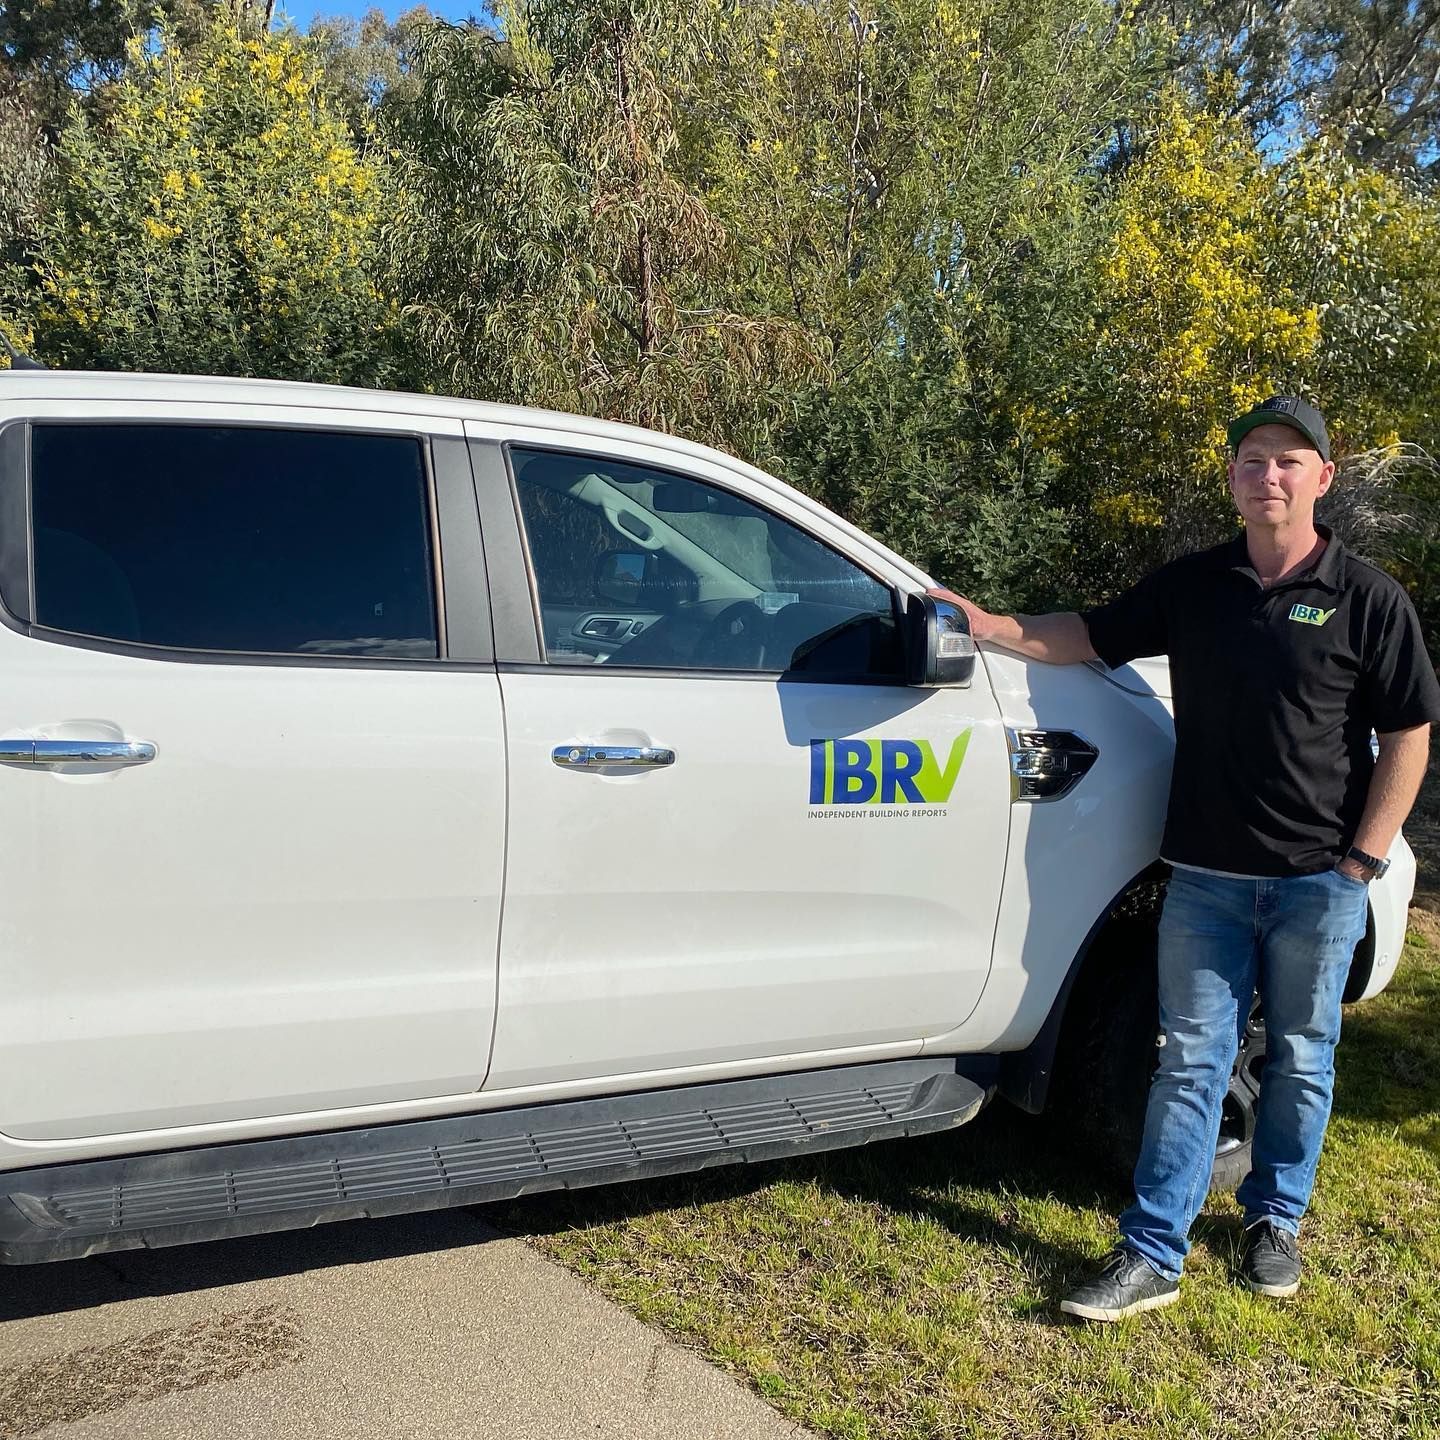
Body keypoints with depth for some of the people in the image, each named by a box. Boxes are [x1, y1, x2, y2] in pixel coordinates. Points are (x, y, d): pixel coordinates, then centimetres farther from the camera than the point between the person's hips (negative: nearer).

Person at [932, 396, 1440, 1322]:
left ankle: (1275, 1221, 35)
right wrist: (990, 626, -4)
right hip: (1206, 873, 2)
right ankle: (1153, 1256, 10)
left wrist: (1364, 860, -8)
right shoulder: (1193, 586, 6)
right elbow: (1091, 638, 11)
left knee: (1300, 1061, 14)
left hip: (1319, 881, -1)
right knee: (1191, 1061, 5)